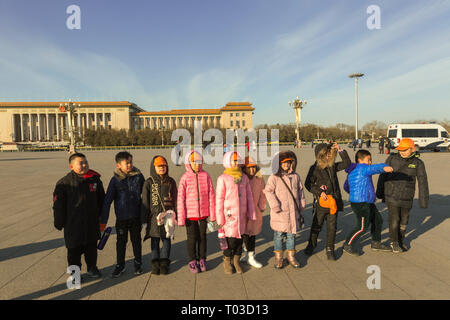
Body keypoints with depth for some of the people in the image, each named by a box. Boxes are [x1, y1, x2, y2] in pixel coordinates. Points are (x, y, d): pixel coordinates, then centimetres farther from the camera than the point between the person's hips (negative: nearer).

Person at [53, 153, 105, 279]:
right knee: (74, 250, 9)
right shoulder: (64, 183, -11)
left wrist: (101, 217, 14)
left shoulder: (95, 179, -1)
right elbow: (58, 205, -5)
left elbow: (101, 199, 11)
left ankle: (92, 268, 36)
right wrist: (59, 222, -1)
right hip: (73, 224, -3)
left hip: (92, 222, 3)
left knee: (91, 247, 17)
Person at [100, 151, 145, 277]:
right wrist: (103, 220, -5)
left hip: (136, 216, 1)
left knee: (136, 240, 14)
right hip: (121, 217, -1)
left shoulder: (138, 176, -6)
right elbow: (107, 200, -5)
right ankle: (120, 265, 31)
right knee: (121, 242, 12)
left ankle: (138, 263, 32)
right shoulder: (115, 180, -9)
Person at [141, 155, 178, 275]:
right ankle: (155, 264, 21)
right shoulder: (149, 182, -1)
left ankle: (164, 263, 20)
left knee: (166, 240, 8)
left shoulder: (171, 182, 4)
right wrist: (144, 219, -1)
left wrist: (176, 215, 5)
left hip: (168, 215, 1)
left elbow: (175, 199, 8)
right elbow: (145, 202, 0)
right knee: (155, 241, 8)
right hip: (154, 216, -1)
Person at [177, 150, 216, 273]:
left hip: (203, 213, 2)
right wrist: (181, 218, -7)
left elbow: (211, 195, 0)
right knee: (192, 238, 9)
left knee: (202, 237, 13)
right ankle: (192, 261, 27)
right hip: (190, 214, -1)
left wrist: (212, 213, 0)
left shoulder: (205, 175, -3)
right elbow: (180, 199, -6)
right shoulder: (185, 178, -8)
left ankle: (202, 260, 31)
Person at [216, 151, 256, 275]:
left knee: (240, 237, 11)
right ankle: (227, 262, 24)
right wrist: (220, 218, -8)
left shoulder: (244, 177, 7)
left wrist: (251, 213, 8)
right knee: (230, 238, 0)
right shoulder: (223, 178, -6)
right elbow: (219, 199, -6)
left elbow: (249, 196, 10)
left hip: (242, 214, 4)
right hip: (229, 214, -4)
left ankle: (236, 261, 30)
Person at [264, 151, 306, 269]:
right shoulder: (274, 177, -9)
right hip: (280, 212, -4)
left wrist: (301, 205, 13)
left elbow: (300, 191, 14)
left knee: (291, 234, 13)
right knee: (279, 235, 5)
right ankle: (278, 257, 21)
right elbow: (268, 191, -11)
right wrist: (275, 206, -15)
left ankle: (291, 256, 29)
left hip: (293, 211, 4)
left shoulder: (295, 176, 6)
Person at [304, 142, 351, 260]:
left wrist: (340, 150, -3)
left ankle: (330, 249, 20)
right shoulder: (315, 168, -6)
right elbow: (308, 184, -5)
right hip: (321, 202, -3)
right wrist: (319, 192, -16)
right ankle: (311, 245, 31)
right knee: (317, 226, 10)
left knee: (332, 227, 6)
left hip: (334, 201, 4)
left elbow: (347, 163, 6)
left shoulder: (333, 166, 7)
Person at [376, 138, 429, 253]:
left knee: (404, 220, 13)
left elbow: (423, 182, -5)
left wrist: (424, 200, -8)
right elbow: (383, 175, 1)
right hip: (392, 195, -2)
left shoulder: (418, 163, -6)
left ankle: (400, 241, 35)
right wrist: (379, 192, 7)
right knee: (394, 219, -2)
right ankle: (393, 242, 18)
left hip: (407, 197, 2)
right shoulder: (392, 158, -7)